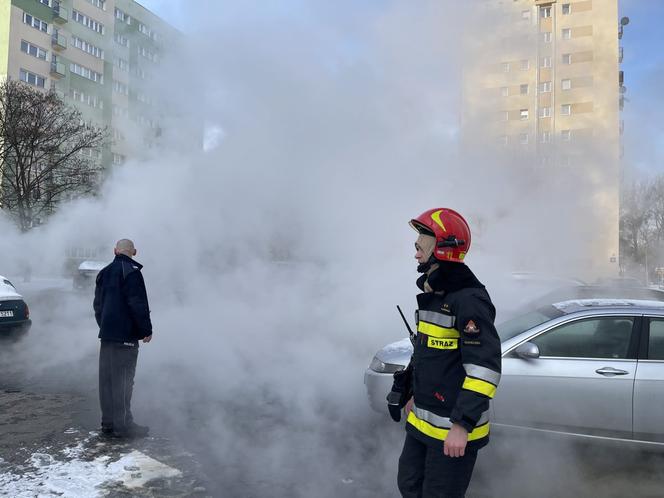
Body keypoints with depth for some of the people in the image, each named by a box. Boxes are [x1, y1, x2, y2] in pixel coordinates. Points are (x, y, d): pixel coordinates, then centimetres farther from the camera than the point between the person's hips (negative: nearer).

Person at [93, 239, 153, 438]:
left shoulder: (104, 273, 14)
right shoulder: (131, 272, -12)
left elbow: (97, 304, 21)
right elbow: (138, 304, -17)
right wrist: (146, 330, -9)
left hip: (106, 334, 8)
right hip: (126, 335, -8)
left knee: (107, 379, 11)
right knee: (123, 380, -3)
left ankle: (108, 423, 18)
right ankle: (123, 425, 1)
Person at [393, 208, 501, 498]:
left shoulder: (468, 299, -20)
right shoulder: (432, 295, 9)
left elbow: (485, 367, -26)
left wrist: (462, 425, -27)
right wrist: (415, 396, 24)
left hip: (453, 429, -9)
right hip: (422, 421, 9)